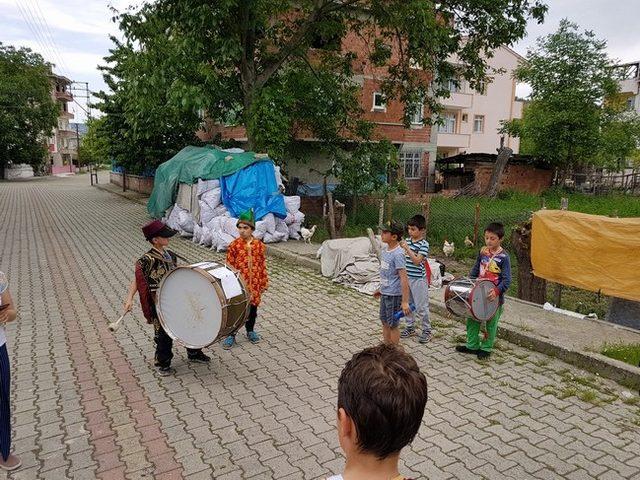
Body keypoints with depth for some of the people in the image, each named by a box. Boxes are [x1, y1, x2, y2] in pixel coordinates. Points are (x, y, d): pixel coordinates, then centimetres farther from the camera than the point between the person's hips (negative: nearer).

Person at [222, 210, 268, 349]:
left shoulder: (259, 245, -1)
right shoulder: (234, 245, -7)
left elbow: (263, 265, 5)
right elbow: (229, 265, -3)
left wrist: (264, 282, 6)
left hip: (254, 283, 2)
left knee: (252, 308, 14)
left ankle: (250, 331, 34)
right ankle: (231, 335, 14)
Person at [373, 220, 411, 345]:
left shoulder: (398, 254, -22)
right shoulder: (385, 251, 5)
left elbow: (404, 279, -24)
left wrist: (405, 302, -25)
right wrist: (381, 290, 24)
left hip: (394, 295, -9)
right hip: (385, 293, 9)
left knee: (393, 325, 4)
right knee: (384, 322, 18)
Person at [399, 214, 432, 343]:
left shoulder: (424, 244, -14)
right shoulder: (407, 241, 5)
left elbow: (417, 260, -24)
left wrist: (407, 248, -28)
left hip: (418, 279, -7)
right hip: (406, 277, 7)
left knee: (421, 306, 2)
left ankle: (427, 330, 17)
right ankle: (410, 326, 32)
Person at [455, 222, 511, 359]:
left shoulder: (503, 257, -15)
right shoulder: (483, 252, 2)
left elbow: (506, 279, -19)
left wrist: (497, 290, -33)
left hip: (494, 296, -6)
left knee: (491, 324, 10)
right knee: (472, 319, 12)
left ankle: (486, 348, 26)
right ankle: (472, 346, 26)